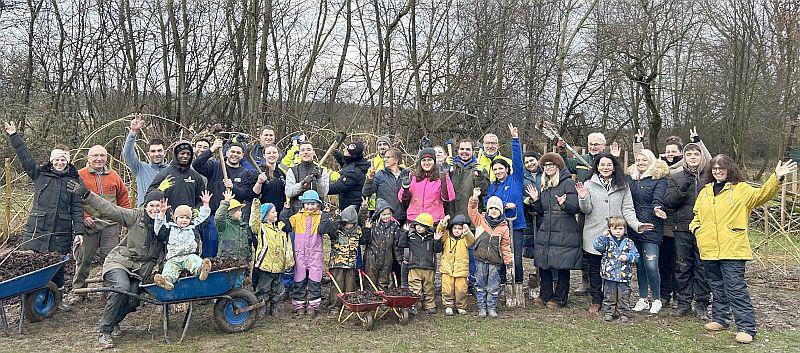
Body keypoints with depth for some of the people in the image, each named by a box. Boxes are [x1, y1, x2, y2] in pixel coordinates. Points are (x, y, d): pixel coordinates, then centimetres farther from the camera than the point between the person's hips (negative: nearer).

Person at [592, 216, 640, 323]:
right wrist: (603, 237, -18)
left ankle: (624, 314, 18)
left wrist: (627, 257, -14)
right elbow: (597, 246, -13)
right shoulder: (607, 241, 2)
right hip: (609, 274, -1)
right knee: (609, 295, 7)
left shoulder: (628, 242, 5)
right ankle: (608, 313, 17)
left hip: (624, 275, 1)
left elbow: (635, 256, 4)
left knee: (624, 296, 7)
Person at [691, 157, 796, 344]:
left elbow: (762, 194, -16)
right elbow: (697, 215, 27)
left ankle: (746, 328, 0)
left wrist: (777, 178, -31)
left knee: (736, 289, -7)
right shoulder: (705, 191, 16)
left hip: (732, 250, -5)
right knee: (718, 288, 16)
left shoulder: (741, 189, 1)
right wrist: (696, 227, 9)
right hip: (709, 249, 5)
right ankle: (719, 319, 28)